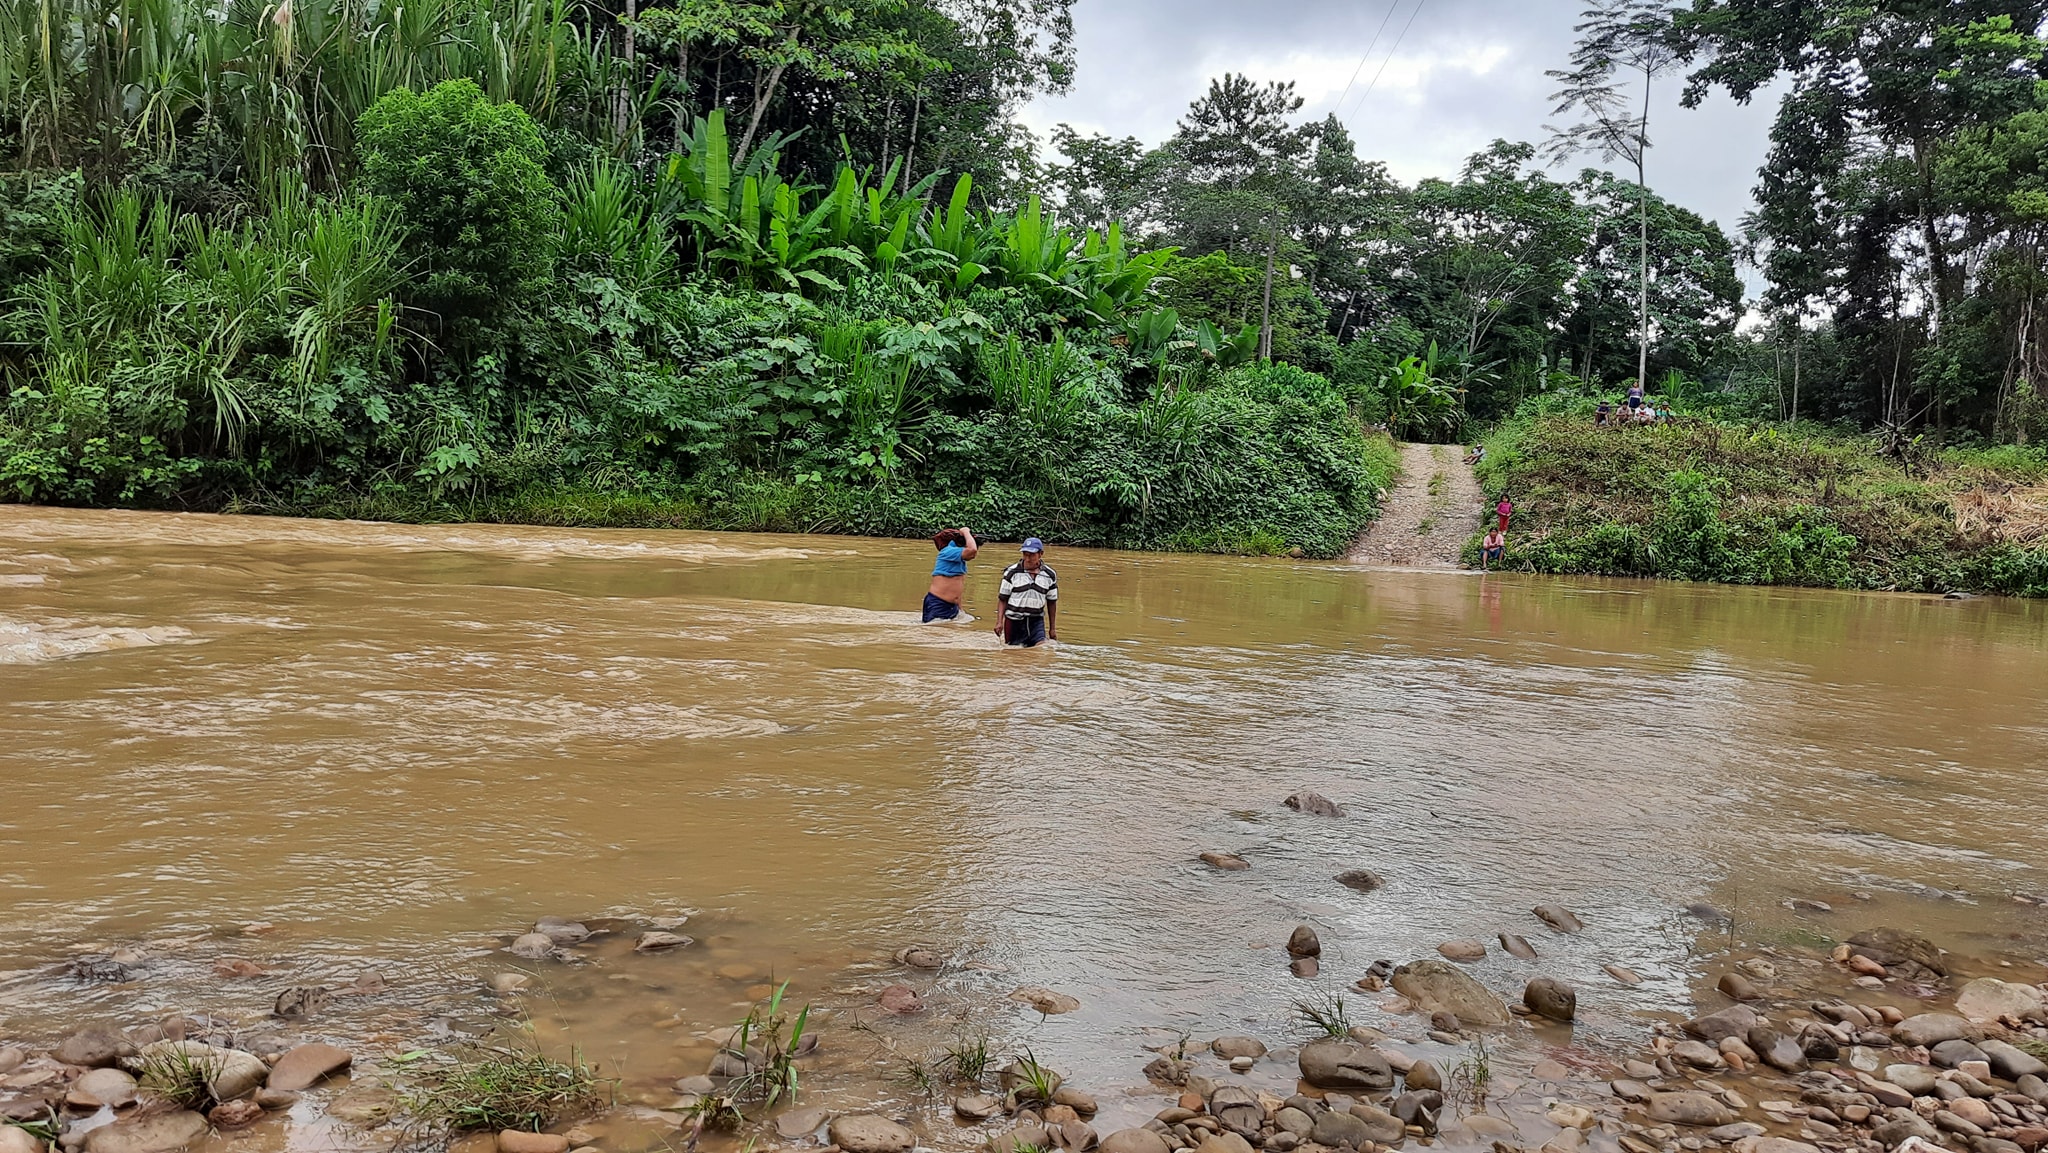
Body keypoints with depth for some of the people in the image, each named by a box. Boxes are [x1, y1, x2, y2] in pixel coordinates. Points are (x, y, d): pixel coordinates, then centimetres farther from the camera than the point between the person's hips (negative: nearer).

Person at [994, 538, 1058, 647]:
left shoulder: (1050, 575, 3)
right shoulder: (1012, 573, -3)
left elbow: (1051, 602, 11)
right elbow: (1003, 599, 1)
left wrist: (1052, 628, 13)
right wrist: (1000, 622, -7)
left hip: (1037, 621, 1)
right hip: (1014, 621, -1)